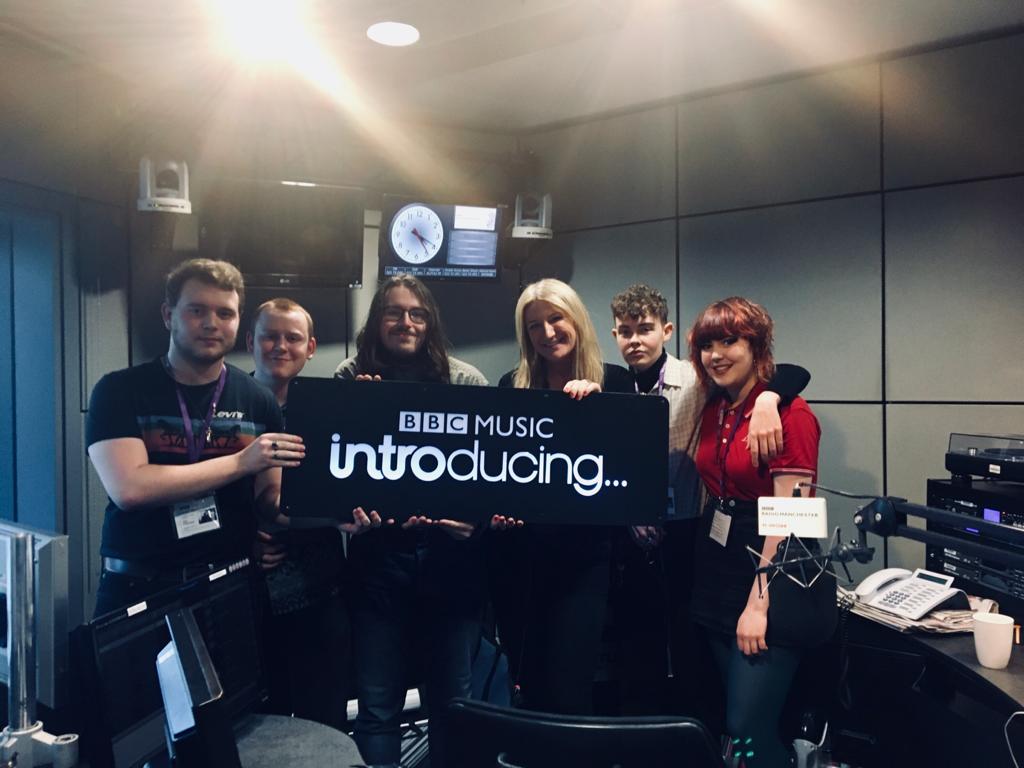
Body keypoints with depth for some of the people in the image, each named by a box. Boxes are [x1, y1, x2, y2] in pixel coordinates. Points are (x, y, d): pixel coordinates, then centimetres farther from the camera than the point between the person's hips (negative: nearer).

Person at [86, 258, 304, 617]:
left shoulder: (258, 400, 1)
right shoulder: (119, 390, -5)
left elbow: (268, 500, 3)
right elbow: (129, 489, -19)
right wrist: (241, 461, -21)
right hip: (136, 588, -1)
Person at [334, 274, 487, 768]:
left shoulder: (466, 381, 1)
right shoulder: (349, 380, 3)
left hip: (451, 550, 0)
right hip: (379, 551, 0)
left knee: (453, 696, 14)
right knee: (377, 701, 10)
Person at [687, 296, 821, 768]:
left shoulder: (789, 413, -14)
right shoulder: (712, 411, 9)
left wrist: (759, 605, -19)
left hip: (768, 576, -7)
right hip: (716, 575, 7)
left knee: (747, 729, -3)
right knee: (734, 714, 16)